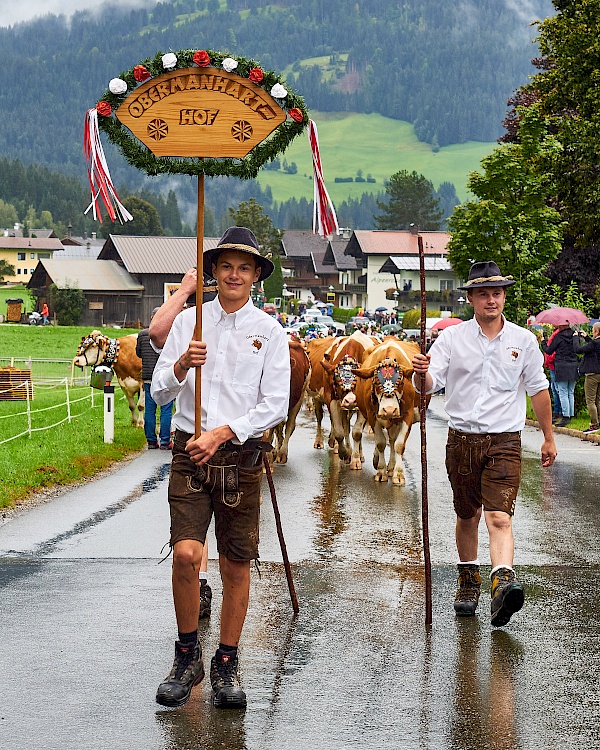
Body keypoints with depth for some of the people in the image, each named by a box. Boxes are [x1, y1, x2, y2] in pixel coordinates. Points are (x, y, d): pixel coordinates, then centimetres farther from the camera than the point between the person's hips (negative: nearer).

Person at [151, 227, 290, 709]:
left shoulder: (268, 330, 4)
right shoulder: (189, 321, 8)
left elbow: (276, 405, -1)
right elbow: (159, 392, 5)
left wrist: (222, 433, -12)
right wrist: (182, 364, -16)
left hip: (241, 454, 0)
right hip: (190, 453, 0)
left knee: (236, 566, 4)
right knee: (185, 553, -14)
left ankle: (226, 666, 18)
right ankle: (187, 657, 5)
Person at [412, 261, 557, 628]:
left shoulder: (523, 340, 4)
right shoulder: (452, 338, 2)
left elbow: (538, 390, 12)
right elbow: (428, 385, -5)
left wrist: (549, 438, 15)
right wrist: (421, 373, -29)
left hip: (505, 441, -2)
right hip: (462, 439, 2)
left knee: (499, 518, -16)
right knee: (467, 515, 14)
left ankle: (503, 582, -31)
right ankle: (469, 580, 30)